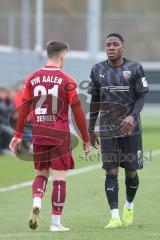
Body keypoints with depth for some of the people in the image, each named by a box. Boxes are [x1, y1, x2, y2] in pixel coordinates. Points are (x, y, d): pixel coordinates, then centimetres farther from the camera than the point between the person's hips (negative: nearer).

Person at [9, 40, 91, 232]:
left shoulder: (33, 79, 4)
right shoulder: (67, 81, -7)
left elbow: (24, 109, 7)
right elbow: (77, 113, -6)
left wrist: (18, 135, 15)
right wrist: (85, 140, 1)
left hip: (38, 134, 4)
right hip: (59, 135, -4)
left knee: (41, 173, 18)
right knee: (59, 177, 2)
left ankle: (36, 202, -10)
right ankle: (56, 222, 2)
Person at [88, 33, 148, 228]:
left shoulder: (134, 69, -2)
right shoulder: (98, 70, 6)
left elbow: (141, 96, -1)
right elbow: (95, 101, 13)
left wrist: (132, 116, -19)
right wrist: (91, 129, 13)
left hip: (130, 129, -1)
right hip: (107, 130, 1)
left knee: (131, 171, 4)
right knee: (111, 172, -6)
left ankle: (129, 207, 30)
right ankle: (115, 216, -8)